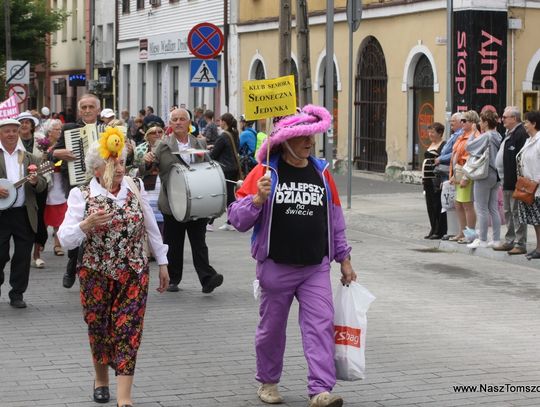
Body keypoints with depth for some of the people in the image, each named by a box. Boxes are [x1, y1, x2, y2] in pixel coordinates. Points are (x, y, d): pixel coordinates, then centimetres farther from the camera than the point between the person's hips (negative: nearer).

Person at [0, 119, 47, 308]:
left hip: (25, 214, 2)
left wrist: (36, 181, -16)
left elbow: (43, 185, 7)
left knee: (23, 255, 5)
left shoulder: (30, 158, 10)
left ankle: (17, 294, 15)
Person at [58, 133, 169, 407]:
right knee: (99, 330, 11)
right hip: (96, 276, -1)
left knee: (128, 331, -6)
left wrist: (162, 263, 14)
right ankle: (101, 379, 37)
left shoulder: (135, 188, 0)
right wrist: (86, 225, -30)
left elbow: (151, 228, 10)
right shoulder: (82, 196, -9)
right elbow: (66, 240, -12)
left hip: (134, 274, 1)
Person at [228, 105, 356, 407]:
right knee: (272, 328, 11)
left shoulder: (321, 172, 6)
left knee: (321, 326, -10)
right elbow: (237, 218, -7)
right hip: (276, 267, -2)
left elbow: (336, 219, 15)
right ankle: (268, 382, 30)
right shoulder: (265, 172, -5)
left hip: (316, 268, 2)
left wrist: (344, 259, 16)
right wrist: (258, 198, -25)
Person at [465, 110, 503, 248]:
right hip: (496, 175, 8)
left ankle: (482, 240, 1)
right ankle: (496, 240, 12)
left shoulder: (486, 137, -17)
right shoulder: (498, 137, 7)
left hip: (485, 175, -8)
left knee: (482, 209, -1)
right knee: (493, 208, 11)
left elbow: (468, 146, -13)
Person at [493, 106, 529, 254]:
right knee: (508, 212, 16)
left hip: (515, 181, -11)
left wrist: (519, 180, -24)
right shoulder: (509, 134, 16)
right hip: (507, 181, 11)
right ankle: (509, 241, 24)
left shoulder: (521, 134, -16)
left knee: (516, 212, -6)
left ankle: (520, 244, -2)